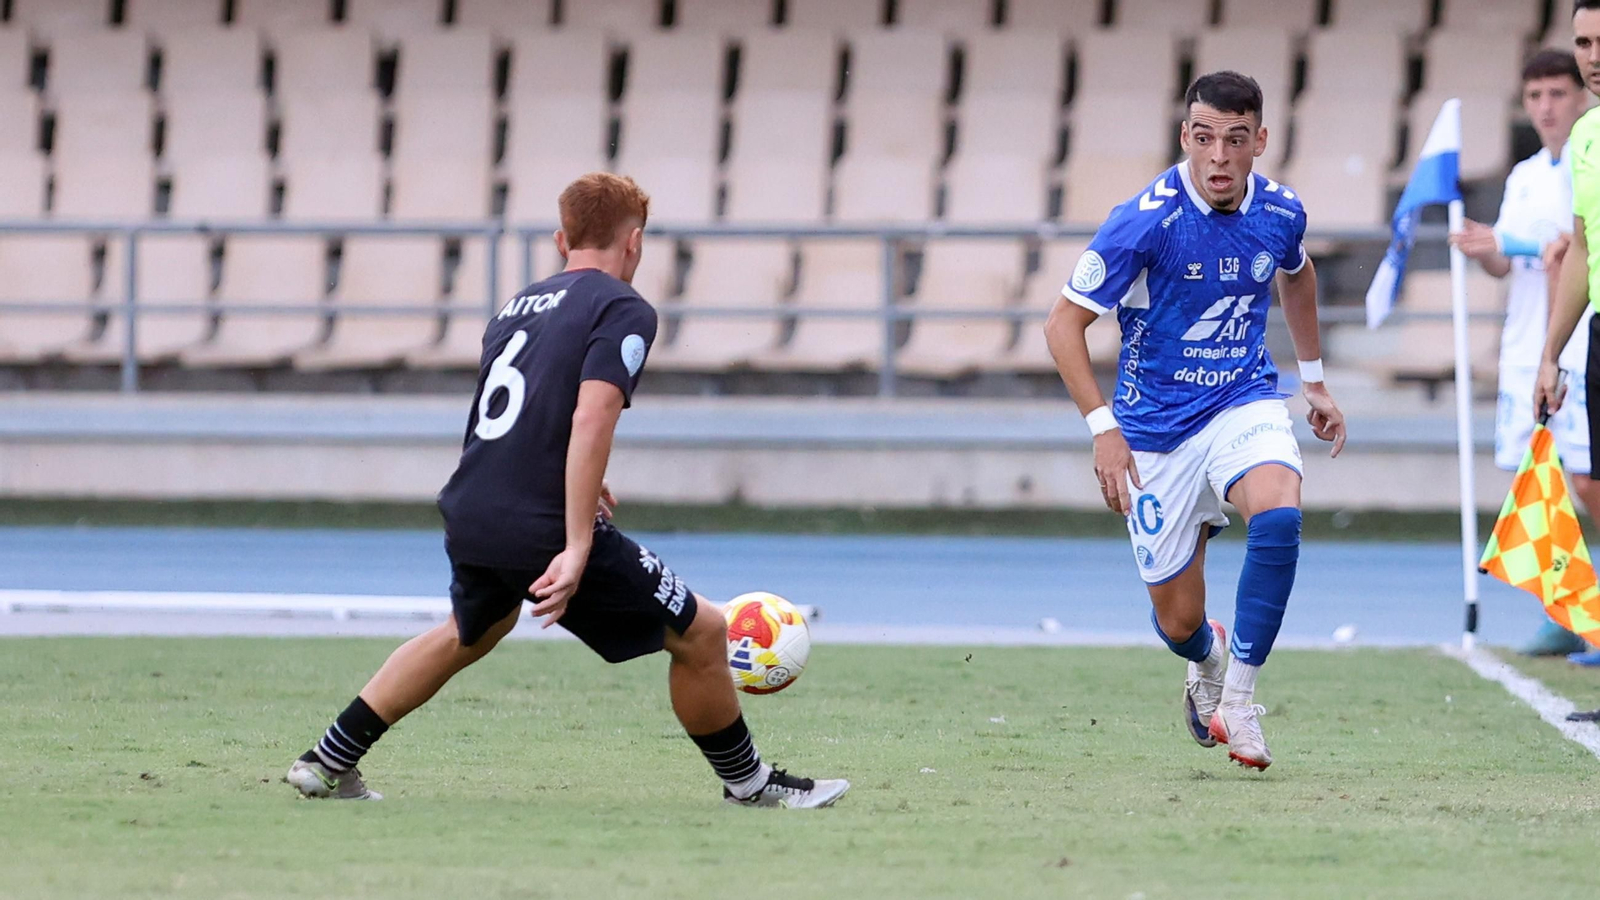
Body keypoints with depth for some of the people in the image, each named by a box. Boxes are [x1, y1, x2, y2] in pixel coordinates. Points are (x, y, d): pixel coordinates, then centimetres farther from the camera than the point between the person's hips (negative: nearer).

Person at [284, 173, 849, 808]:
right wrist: (577, 550, -23)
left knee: (474, 632, 36)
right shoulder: (623, 310, -5)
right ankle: (746, 784, 17)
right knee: (700, 634, 4)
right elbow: (591, 421, -20)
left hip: (468, 517, 8)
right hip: (545, 532, -8)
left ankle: (328, 763, 38)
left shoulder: (517, 307, 19)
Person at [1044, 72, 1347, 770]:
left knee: (1278, 513, -32)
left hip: (1244, 402, 2)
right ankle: (1208, 660, 44)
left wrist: (1314, 379, 25)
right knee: (1178, 623, 3)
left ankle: (1237, 698, -19)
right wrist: (1103, 427, -21)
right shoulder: (1145, 222, -20)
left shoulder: (1281, 213, -6)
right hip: (1156, 424, -2)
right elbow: (1064, 323, -13)